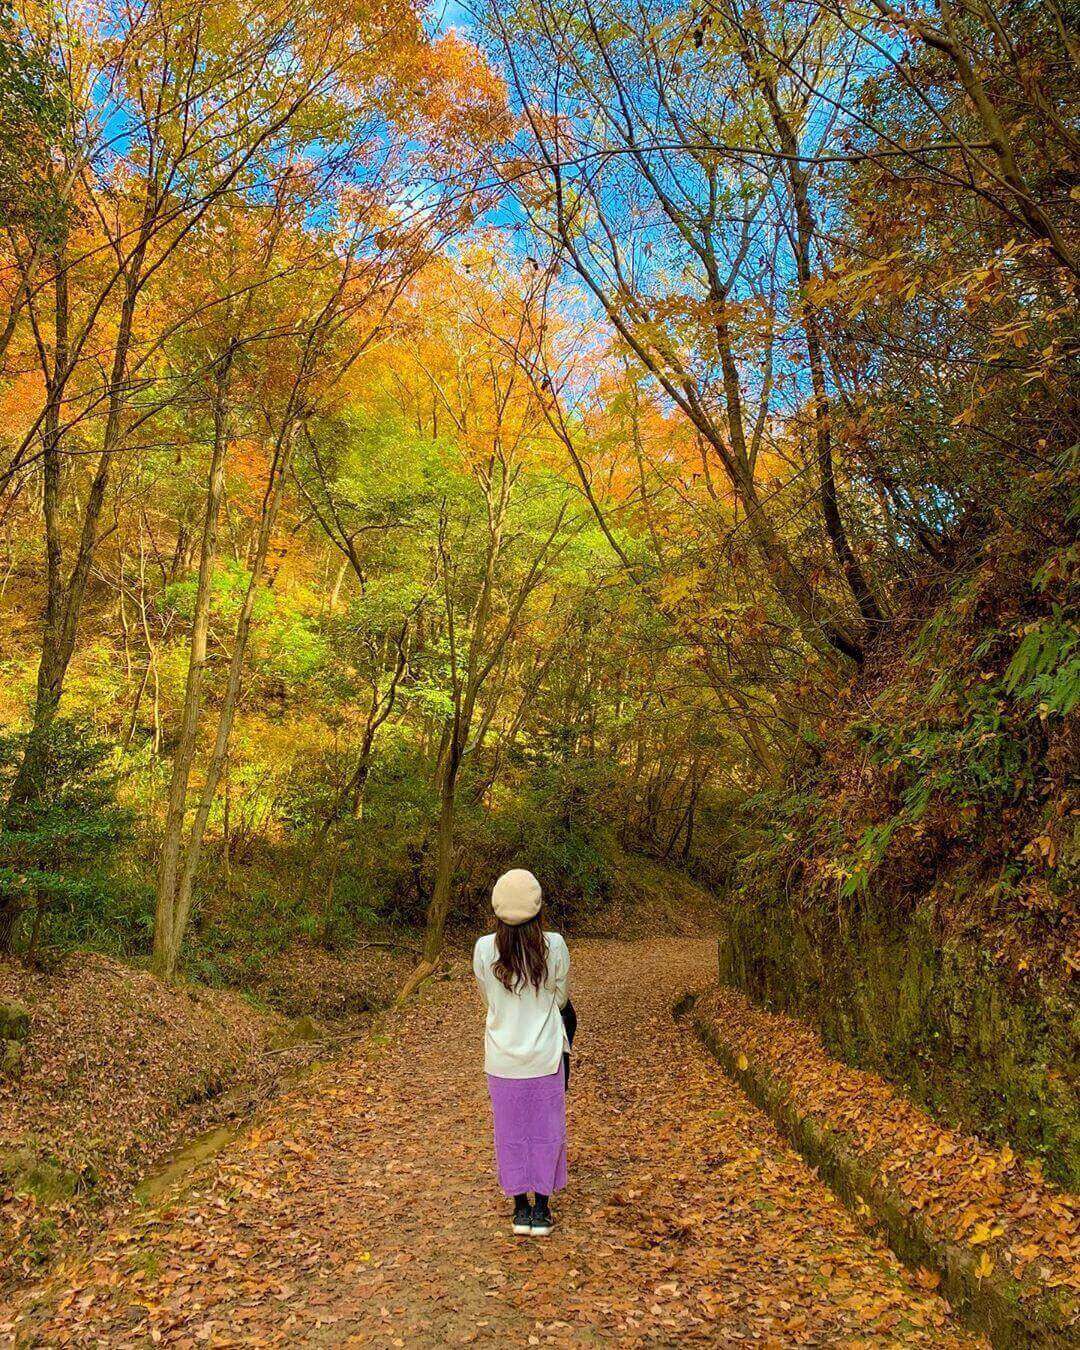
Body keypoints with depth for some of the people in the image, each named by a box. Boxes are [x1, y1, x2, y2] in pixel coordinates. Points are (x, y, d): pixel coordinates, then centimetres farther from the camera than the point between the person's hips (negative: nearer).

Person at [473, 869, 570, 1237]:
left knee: (511, 1130, 16)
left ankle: (521, 1207, 25)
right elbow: (561, 999, -1)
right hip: (545, 1055, -1)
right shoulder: (555, 946, -15)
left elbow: (488, 998, 3)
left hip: (502, 1058, 1)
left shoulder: (484, 949, -13)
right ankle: (541, 1209, 22)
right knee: (546, 1129, 14)